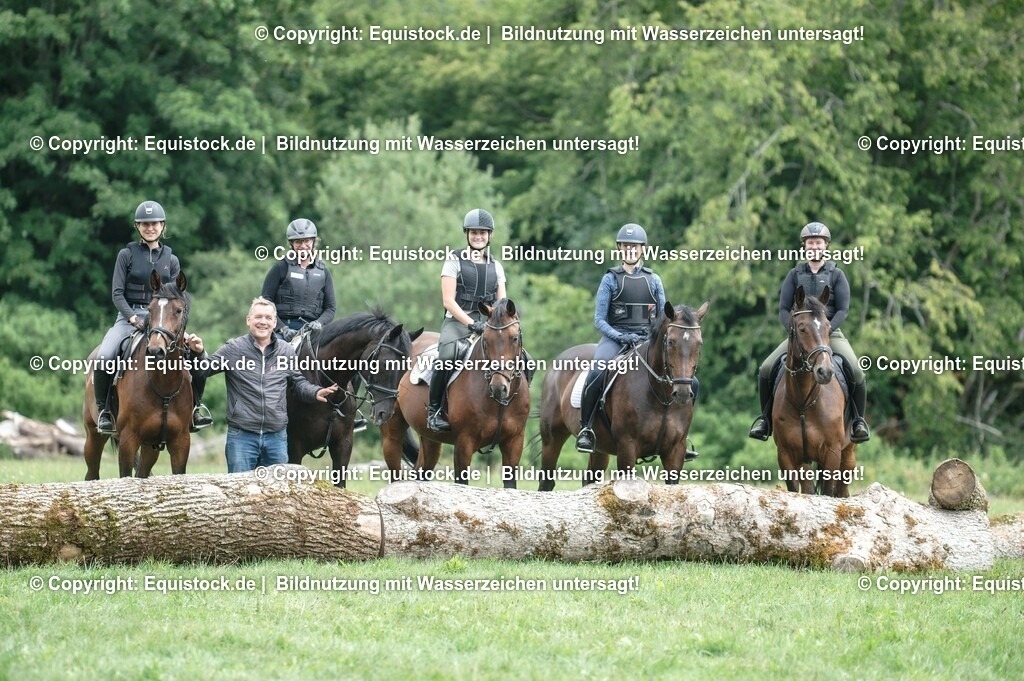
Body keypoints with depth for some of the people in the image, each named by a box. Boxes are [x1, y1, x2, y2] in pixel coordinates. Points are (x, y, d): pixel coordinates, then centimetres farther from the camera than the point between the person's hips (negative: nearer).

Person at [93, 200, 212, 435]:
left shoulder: (171, 260, 12)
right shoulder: (127, 255, 4)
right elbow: (117, 293, -1)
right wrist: (133, 317, -17)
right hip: (129, 317, -2)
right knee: (104, 357, -31)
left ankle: (195, 407, 5)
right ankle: (103, 409, -11)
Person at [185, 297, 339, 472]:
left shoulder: (287, 351, 7)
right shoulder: (233, 349, -1)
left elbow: (299, 382, 14)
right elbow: (206, 368, -1)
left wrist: (315, 392, -6)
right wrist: (199, 353, -22)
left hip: (276, 436, 3)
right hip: (242, 436, -2)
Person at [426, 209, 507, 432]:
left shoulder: (496, 267, 16)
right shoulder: (455, 262, 3)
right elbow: (448, 301, -6)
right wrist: (471, 323, -18)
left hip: (487, 324, 4)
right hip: (457, 322, -4)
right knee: (446, 357, -35)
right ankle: (434, 410, -20)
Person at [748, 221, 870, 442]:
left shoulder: (836, 275, 5)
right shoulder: (795, 275, 9)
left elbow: (843, 310, -3)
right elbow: (783, 309, 4)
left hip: (831, 333, -2)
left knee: (856, 372, -24)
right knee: (765, 370, -16)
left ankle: (858, 421, -4)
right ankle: (765, 418, 3)